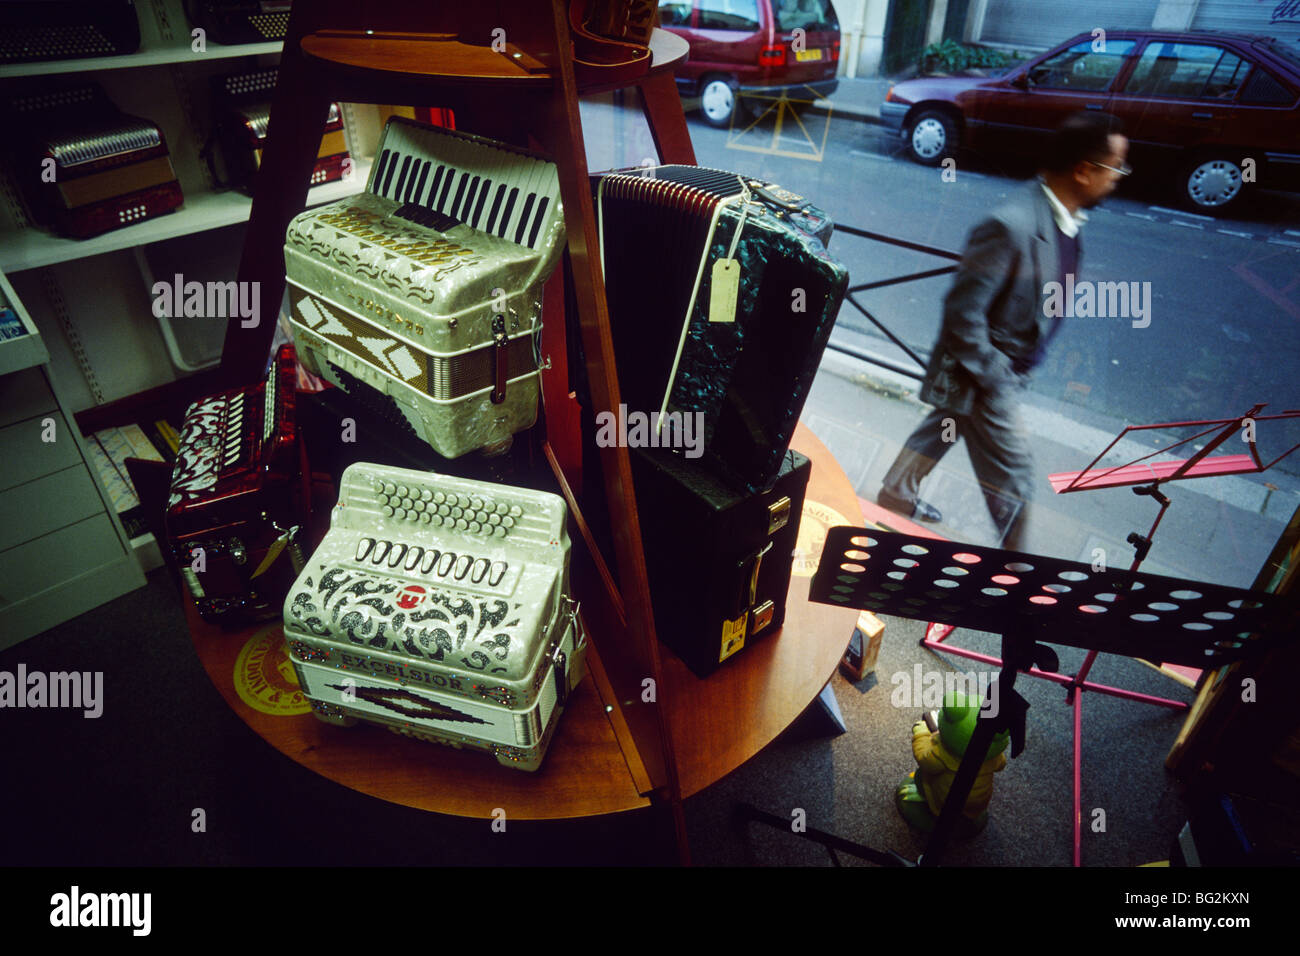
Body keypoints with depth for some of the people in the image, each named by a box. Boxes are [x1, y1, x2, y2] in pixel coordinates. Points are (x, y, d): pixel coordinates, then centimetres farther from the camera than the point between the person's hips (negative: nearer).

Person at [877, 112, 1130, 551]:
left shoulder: (1064, 215, -1)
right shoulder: (1013, 226, -31)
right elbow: (963, 308, -28)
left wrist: (1025, 361, 15)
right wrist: (992, 376, -21)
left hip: (1010, 366, 9)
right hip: (987, 371, -9)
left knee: (943, 428, 26)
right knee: (1012, 474, 5)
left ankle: (897, 494, 48)